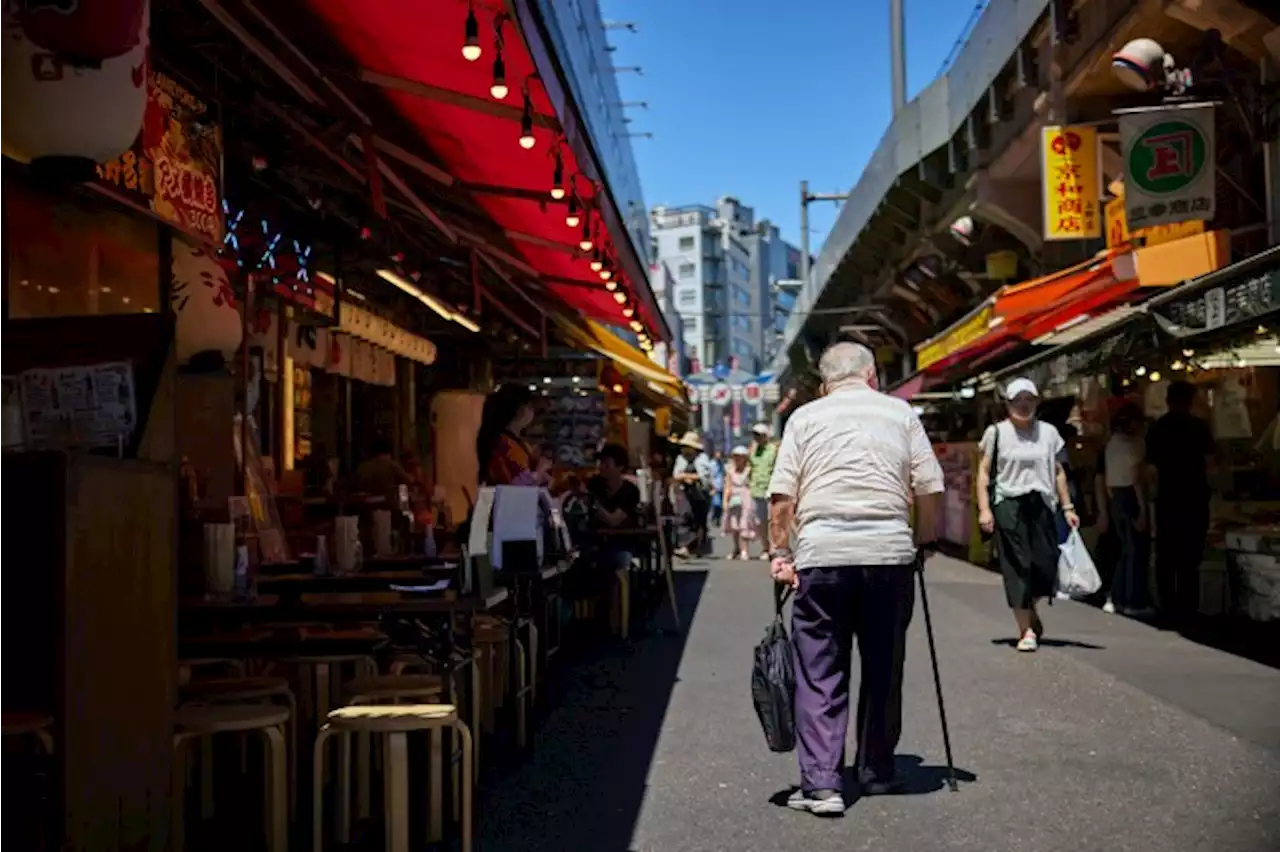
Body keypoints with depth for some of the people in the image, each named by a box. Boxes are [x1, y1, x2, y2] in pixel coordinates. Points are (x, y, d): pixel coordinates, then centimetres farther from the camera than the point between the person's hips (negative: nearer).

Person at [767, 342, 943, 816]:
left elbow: (782, 496, 1)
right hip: (890, 551, 1)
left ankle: (821, 783, -4)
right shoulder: (901, 413, 12)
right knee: (884, 667, 14)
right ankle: (876, 772, 25)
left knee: (819, 672, 2)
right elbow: (930, 489, 6)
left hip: (822, 551, -1)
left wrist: (779, 552, 7)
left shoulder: (805, 417, 10)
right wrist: (923, 542, 17)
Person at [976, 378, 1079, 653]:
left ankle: (1029, 613, 28)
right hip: (1008, 504, -3)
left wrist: (1067, 507, 8)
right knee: (1017, 567, -4)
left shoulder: (1048, 432, 10)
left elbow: (1058, 472, 14)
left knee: (1046, 566, -2)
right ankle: (1027, 629, 4)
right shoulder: (996, 432, 1)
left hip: (1041, 504, 3)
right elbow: (984, 471, 0)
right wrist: (984, 509, -8)